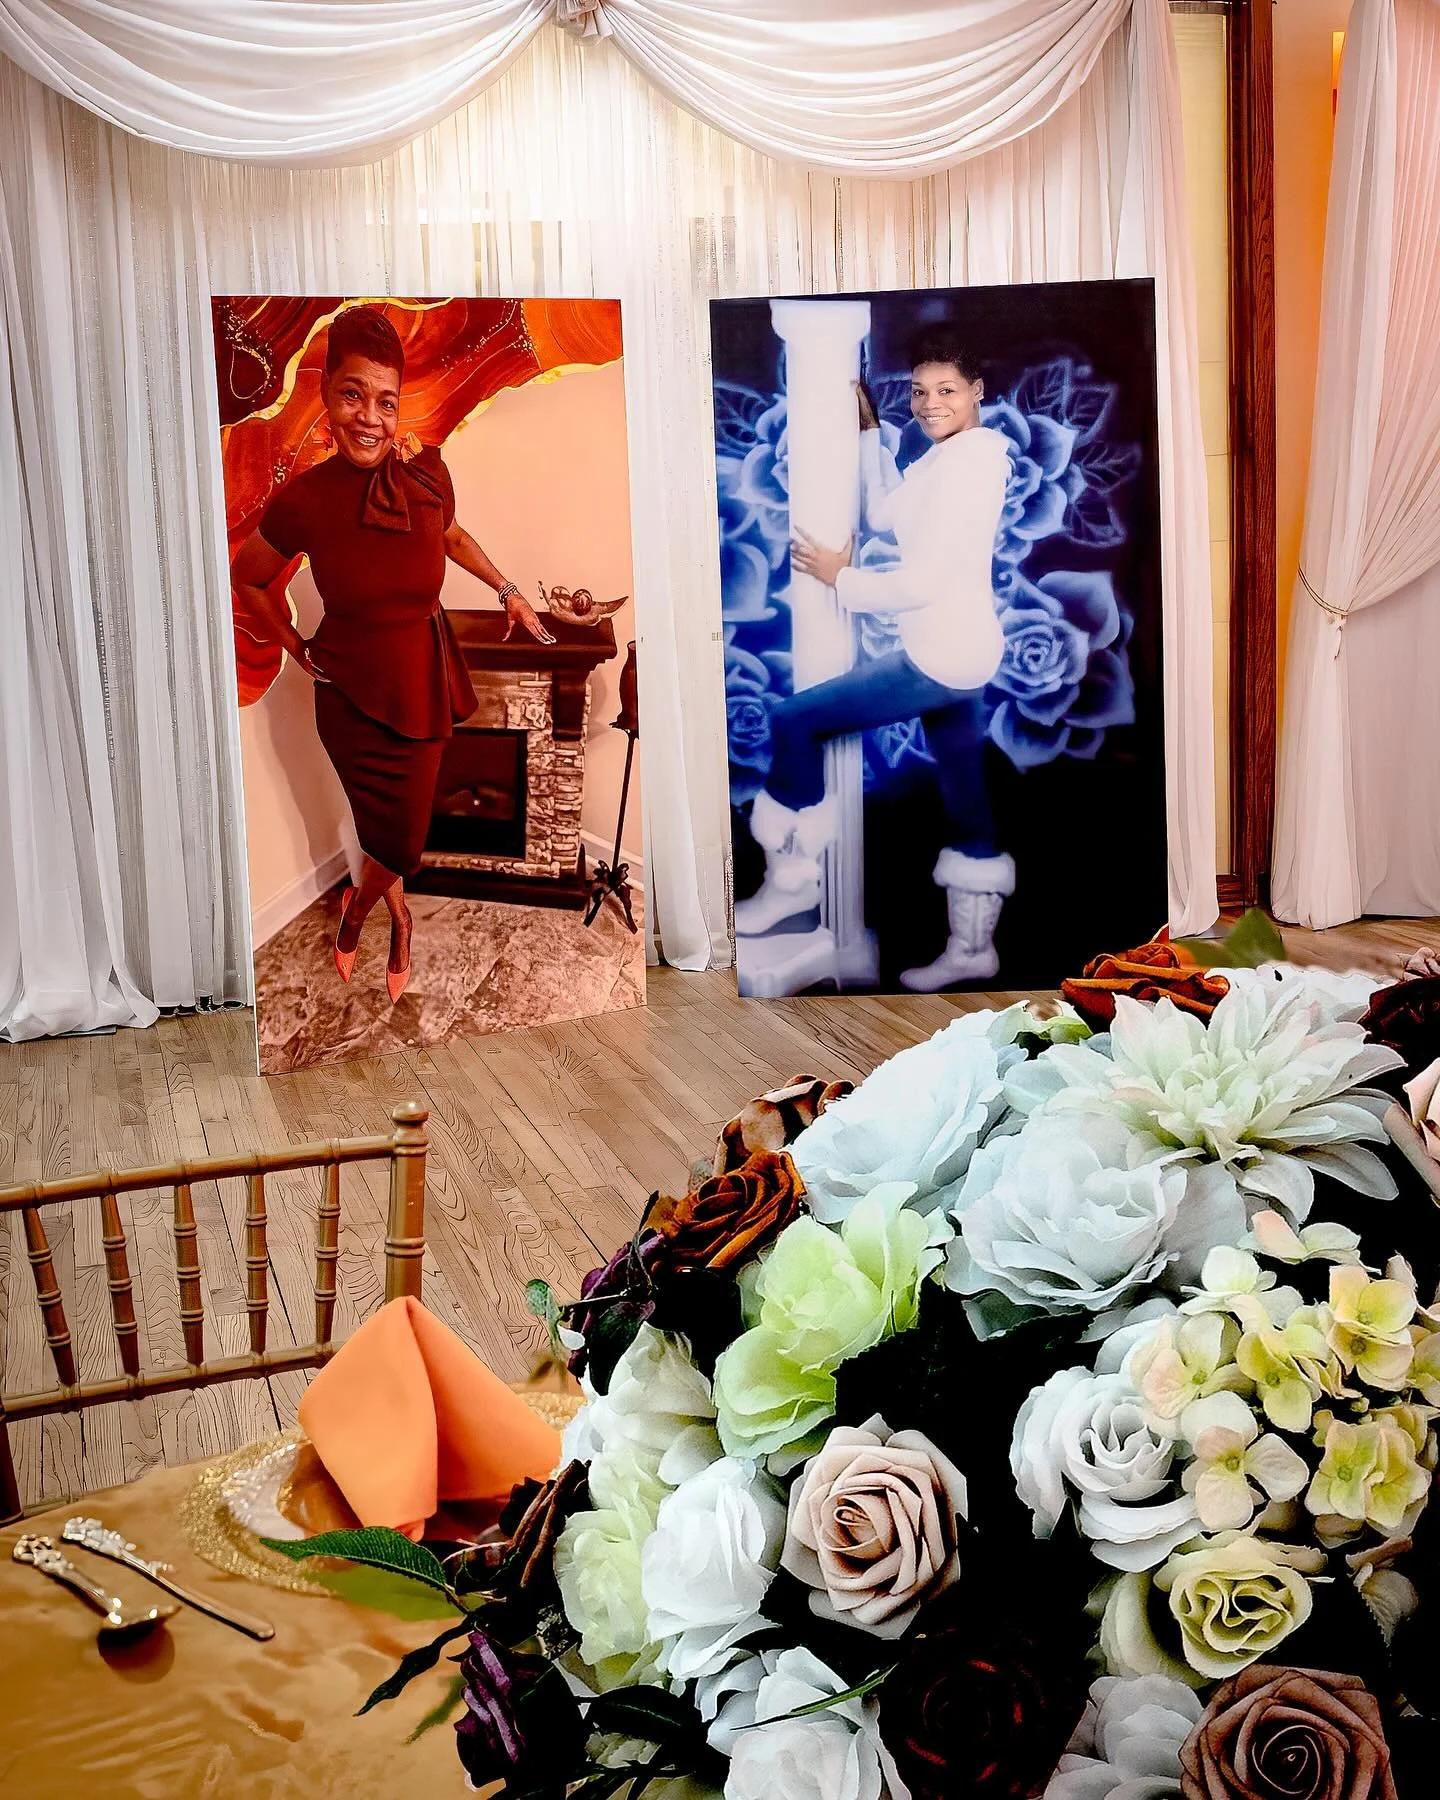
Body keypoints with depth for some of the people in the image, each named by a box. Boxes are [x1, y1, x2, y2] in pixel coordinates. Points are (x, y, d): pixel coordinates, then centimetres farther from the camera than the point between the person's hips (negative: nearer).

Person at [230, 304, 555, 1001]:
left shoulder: (427, 471, -12)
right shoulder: (303, 500, -19)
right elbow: (247, 579, 1)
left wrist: (508, 591, 12)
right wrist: (297, 648, 2)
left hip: (423, 676, 2)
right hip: (350, 690, -2)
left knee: (404, 833, 11)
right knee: (392, 839, 8)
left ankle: (362, 901, 44)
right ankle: (396, 913, 41)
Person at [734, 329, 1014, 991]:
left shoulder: (965, 462, -18)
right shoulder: (949, 457, 12)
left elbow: (923, 581, -22)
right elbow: (886, 514, 25)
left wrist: (839, 578, -9)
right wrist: (870, 433, 20)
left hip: (940, 656, -10)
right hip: (960, 654, 10)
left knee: (795, 720, -4)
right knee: (965, 797, 14)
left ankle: (790, 878, 7)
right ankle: (971, 948, 24)